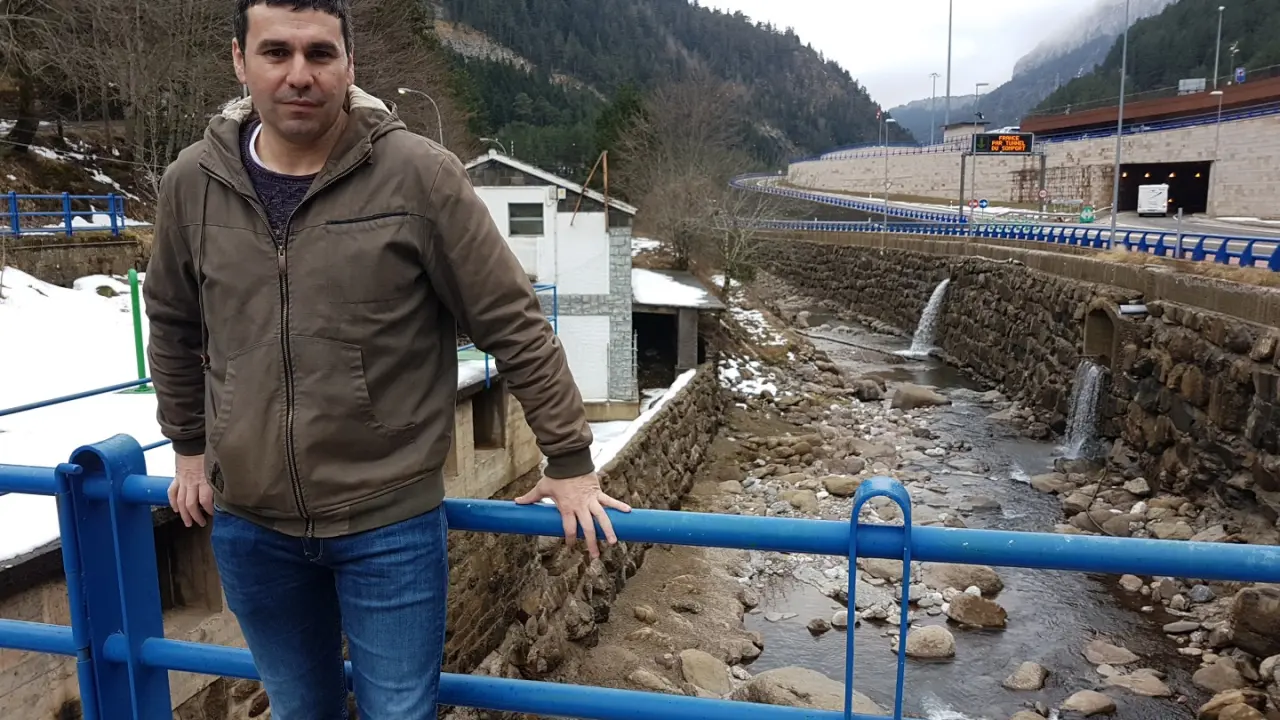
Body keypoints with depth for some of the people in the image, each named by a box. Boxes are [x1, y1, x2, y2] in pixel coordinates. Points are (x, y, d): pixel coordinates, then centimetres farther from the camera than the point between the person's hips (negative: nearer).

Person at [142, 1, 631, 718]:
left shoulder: (420, 175, -13)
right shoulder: (192, 183, -2)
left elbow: (515, 324, -9)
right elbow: (174, 325, 15)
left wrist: (570, 461, -6)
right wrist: (189, 448, 20)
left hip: (391, 522, -3)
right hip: (248, 524, 4)